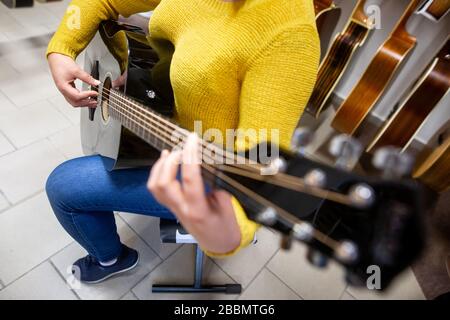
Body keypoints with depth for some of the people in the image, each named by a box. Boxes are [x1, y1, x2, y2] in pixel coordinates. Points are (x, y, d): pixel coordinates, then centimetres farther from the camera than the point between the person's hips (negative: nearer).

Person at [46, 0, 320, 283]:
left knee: (62, 186, 0)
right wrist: (60, 51, -8)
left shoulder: (289, 32, -32)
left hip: (199, 174, -8)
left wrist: (229, 235, -56)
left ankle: (112, 258, 33)